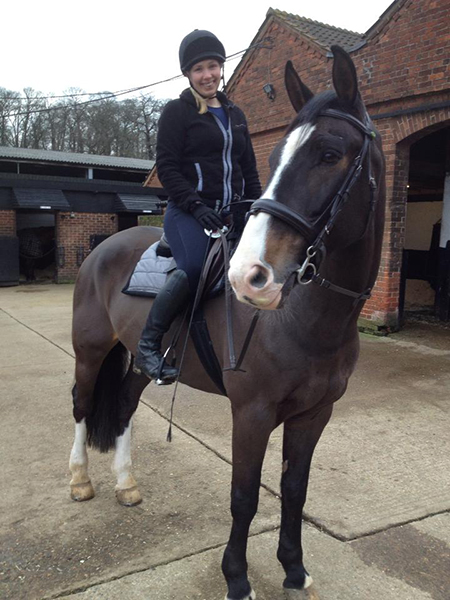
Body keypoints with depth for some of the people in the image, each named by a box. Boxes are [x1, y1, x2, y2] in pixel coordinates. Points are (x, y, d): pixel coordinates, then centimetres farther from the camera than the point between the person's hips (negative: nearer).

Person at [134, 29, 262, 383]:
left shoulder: (235, 115, 20)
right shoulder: (177, 112, 3)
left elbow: (250, 170, 22)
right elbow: (167, 168, -6)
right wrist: (197, 206, -18)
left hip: (231, 212, 7)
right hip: (188, 211, -6)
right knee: (195, 267, -33)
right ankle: (148, 347, -18)